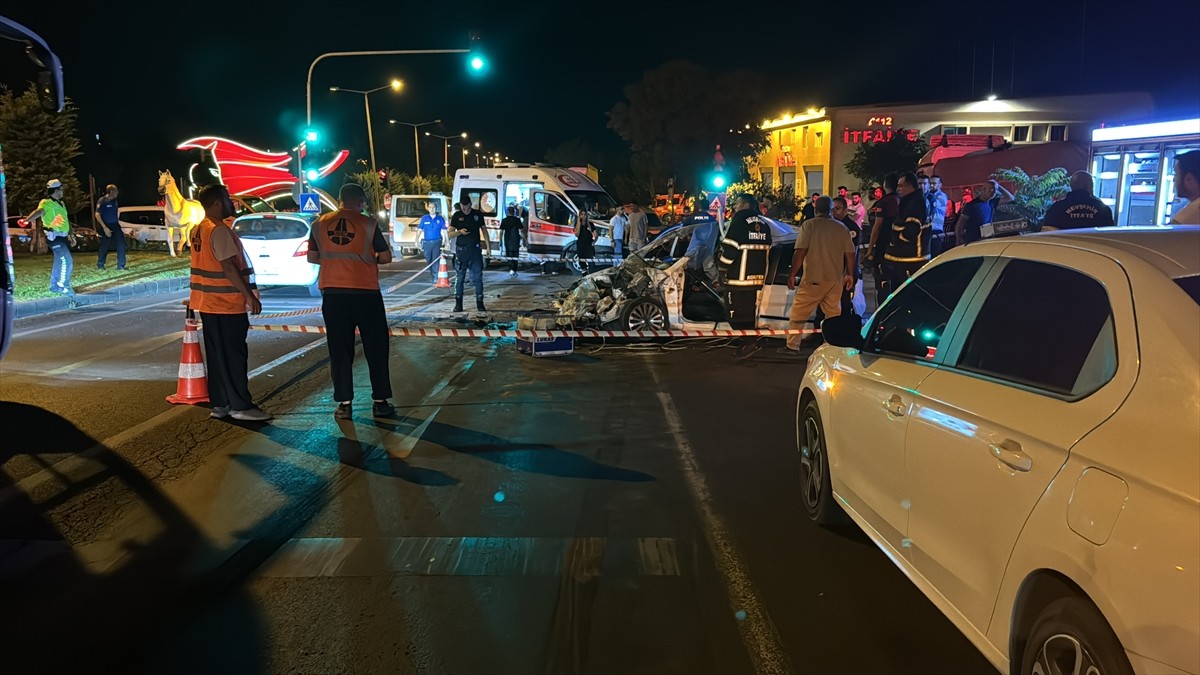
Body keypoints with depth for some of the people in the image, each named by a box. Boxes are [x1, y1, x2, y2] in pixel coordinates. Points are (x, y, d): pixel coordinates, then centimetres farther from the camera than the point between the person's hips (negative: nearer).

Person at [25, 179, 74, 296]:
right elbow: (39, 212, -29)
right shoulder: (46, 203, -9)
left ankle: (55, 286, 27)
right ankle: (62, 286, -8)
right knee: (66, 261, -16)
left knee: (60, 262, 15)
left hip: (63, 236, 9)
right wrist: (27, 219, -47)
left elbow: (66, 220, 24)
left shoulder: (61, 203, 18)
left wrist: (71, 234, 22)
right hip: (54, 236, -9)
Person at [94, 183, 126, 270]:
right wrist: (105, 228, -21)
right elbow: (97, 215, -15)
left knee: (121, 244, -7)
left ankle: (121, 265, -3)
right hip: (106, 226, -5)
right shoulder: (102, 201, -11)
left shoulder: (114, 201, 8)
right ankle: (100, 265, 24)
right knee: (104, 246, 6)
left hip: (115, 225, 5)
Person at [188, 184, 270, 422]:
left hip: (207, 303, 9)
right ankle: (240, 406, 0)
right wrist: (249, 295, -19)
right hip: (227, 303, -9)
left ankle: (219, 404, 17)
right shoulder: (220, 230, -16)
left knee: (216, 355, 12)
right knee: (234, 355, -4)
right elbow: (228, 267, -21)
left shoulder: (197, 231, 13)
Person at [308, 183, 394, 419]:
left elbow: (312, 257, 11)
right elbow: (386, 257, -2)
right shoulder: (368, 224, -5)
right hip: (366, 293, -2)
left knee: (340, 350, 8)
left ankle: (344, 403, 8)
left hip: (333, 293, 2)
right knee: (375, 348, 8)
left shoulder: (320, 224, 3)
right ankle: (380, 402, 10)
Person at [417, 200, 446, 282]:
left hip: (437, 242, -2)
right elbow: (420, 230, 6)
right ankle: (432, 274, 29)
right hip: (426, 242, 2)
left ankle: (435, 277, -10)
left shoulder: (440, 219, 2)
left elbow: (444, 231, 5)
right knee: (428, 260, 10)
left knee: (435, 259, -10)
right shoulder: (424, 218, 4)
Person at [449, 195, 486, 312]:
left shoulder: (477, 215, 5)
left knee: (478, 277, 0)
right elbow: (450, 233, 2)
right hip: (461, 250, -1)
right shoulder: (456, 216, 2)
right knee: (460, 278, 4)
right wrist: (460, 232, -17)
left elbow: (483, 230, 12)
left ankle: (480, 303, 7)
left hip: (475, 249, 1)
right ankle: (458, 304, 10)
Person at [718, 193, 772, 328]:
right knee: (750, 319, 16)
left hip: (738, 280, -7)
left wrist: (721, 268, -1)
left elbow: (729, 250, -17)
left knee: (737, 319, -2)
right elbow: (767, 250, 16)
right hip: (758, 278, 7)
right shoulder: (764, 225, 11)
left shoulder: (739, 222, -13)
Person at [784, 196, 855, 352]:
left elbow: (800, 252, -12)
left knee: (798, 312, 3)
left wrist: (792, 274, -6)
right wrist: (850, 274, 20)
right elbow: (850, 253, 8)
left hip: (813, 278, -4)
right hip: (836, 279, 4)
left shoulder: (809, 225, -5)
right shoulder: (841, 227, 8)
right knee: (833, 313, 13)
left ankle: (792, 346, 0)